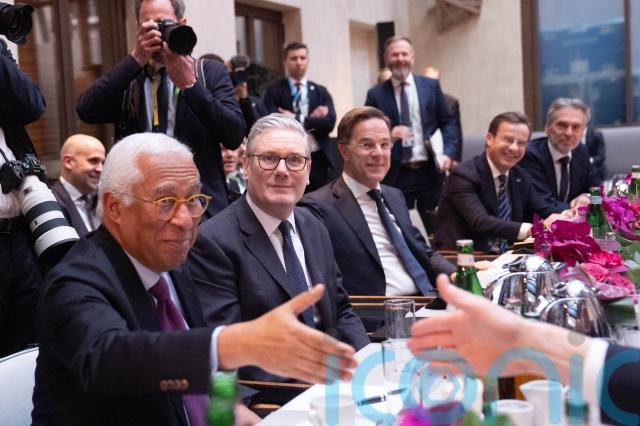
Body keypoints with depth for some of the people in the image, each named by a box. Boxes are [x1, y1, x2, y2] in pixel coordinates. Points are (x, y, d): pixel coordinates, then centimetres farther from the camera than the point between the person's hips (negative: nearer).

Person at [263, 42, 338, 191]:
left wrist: (298, 119, -10)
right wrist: (312, 119, -9)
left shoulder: (320, 91, 13)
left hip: (319, 159, 3)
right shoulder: (274, 91, 4)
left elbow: (329, 122, -2)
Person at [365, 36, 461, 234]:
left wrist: (449, 153, -5)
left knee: (433, 228, 8)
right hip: (396, 175, -1)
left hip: (430, 171, 2)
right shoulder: (376, 94, 2)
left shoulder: (431, 86, 7)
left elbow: (448, 123, 9)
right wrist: (388, 135, -17)